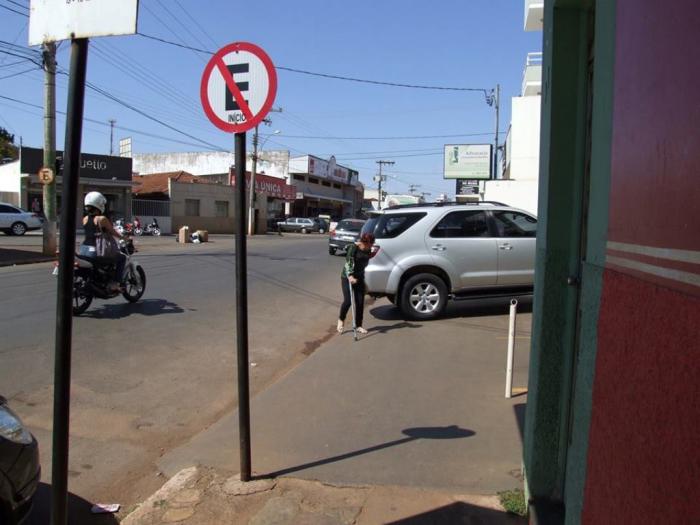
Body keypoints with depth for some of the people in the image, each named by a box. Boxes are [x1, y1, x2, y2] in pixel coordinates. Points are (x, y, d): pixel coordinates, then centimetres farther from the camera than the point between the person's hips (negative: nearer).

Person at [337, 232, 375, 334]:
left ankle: (358, 326, 13)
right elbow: (348, 262, -24)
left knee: (360, 302, 2)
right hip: (347, 277, -6)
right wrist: (350, 276, -36)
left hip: (359, 278, 6)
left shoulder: (368, 249, 2)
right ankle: (341, 319, 17)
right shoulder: (353, 247, -17)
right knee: (348, 301, -10)